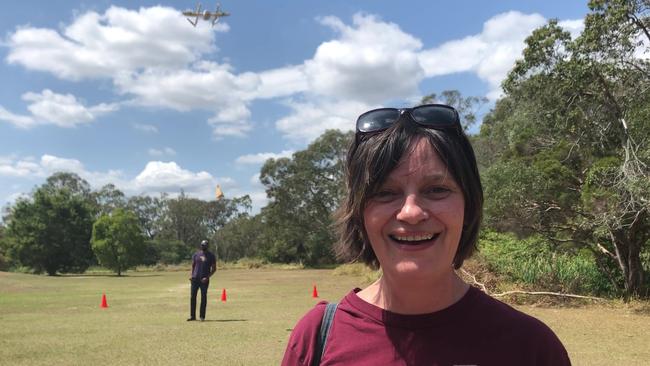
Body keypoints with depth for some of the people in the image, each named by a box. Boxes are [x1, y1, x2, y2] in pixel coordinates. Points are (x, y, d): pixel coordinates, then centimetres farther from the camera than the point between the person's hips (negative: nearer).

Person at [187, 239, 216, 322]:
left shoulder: (211, 256, 0)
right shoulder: (196, 254, 9)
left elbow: (214, 268, 0)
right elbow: (193, 265, 16)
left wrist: (207, 277, -12)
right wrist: (191, 275, 1)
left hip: (204, 280, -3)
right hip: (195, 278, 3)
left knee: (203, 297, 0)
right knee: (192, 297, 2)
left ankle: (202, 316, 8)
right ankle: (192, 316, 9)